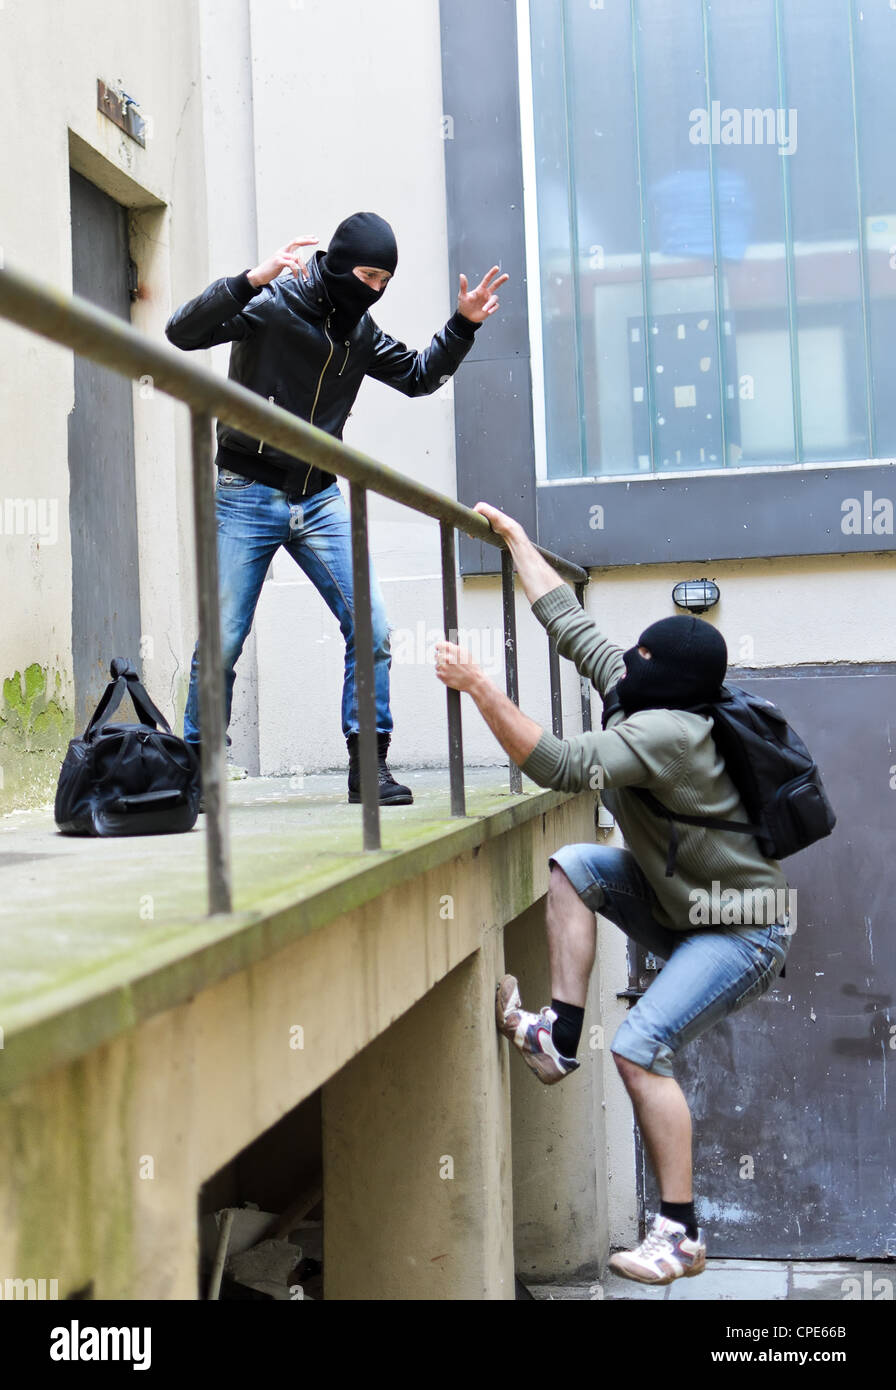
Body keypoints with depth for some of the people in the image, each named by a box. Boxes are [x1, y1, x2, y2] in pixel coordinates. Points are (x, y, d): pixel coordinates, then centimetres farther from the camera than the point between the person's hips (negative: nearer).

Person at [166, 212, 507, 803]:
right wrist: (252, 280, -33)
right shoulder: (271, 305, -10)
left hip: (321, 499, 5)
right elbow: (183, 332, -21)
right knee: (222, 642, -1)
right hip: (248, 495, -5)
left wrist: (464, 325, 7)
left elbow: (420, 377, 21)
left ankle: (368, 764, 3)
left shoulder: (361, 332, 9)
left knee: (371, 626, -6)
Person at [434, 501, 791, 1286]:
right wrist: (514, 536, 10)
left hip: (742, 933, -9)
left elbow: (559, 766, -36)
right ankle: (560, 1039, -2)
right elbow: (567, 621, 7)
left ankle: (681, 1236, -5)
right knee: (573, 866, -1)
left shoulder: (667, 733, -27)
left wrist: (479, 687, -35)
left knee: (639, 1050, -17)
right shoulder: (636, 694, -1)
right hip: (683, 907, 9)